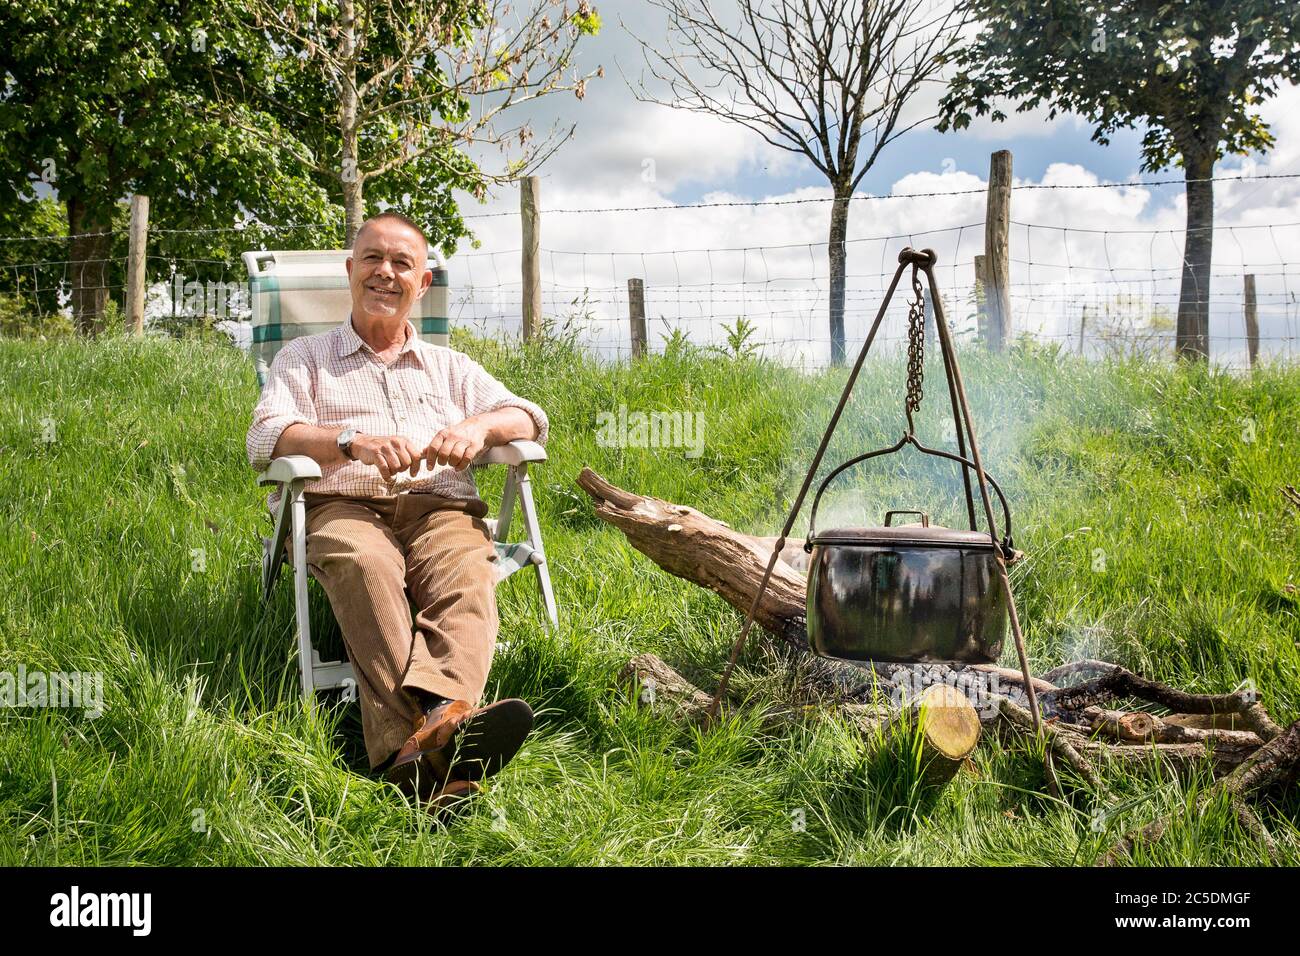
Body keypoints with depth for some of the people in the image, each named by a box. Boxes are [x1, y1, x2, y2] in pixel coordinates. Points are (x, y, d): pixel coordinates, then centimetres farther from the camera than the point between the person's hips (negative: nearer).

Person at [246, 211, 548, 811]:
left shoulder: (450, 367, 31)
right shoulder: (304, 359, 24)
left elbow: (530, 417, 18)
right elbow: (265, 439, 5)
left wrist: (480, 427, -7)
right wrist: (354, 441, -16)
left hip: (439, 506, 3)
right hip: (342, 506, -2)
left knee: (468, 571, -35)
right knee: (365, 563, -39)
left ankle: (441, 713, -62)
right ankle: (438, 748, -58)